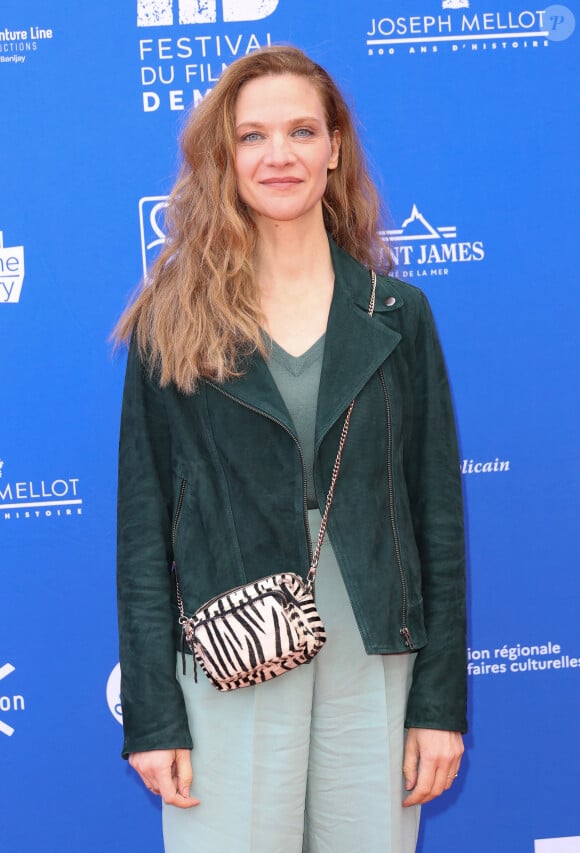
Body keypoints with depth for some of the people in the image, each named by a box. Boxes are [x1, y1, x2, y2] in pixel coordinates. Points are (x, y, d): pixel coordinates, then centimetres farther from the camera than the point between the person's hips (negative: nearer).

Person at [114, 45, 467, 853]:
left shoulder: (397, 314, 4)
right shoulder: (174, 323, 0)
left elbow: (439, 512, 5)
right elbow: (143, 522, 0)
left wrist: (442, 700, 1)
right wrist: (152, 715, -4)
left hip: (376, 666, 2)